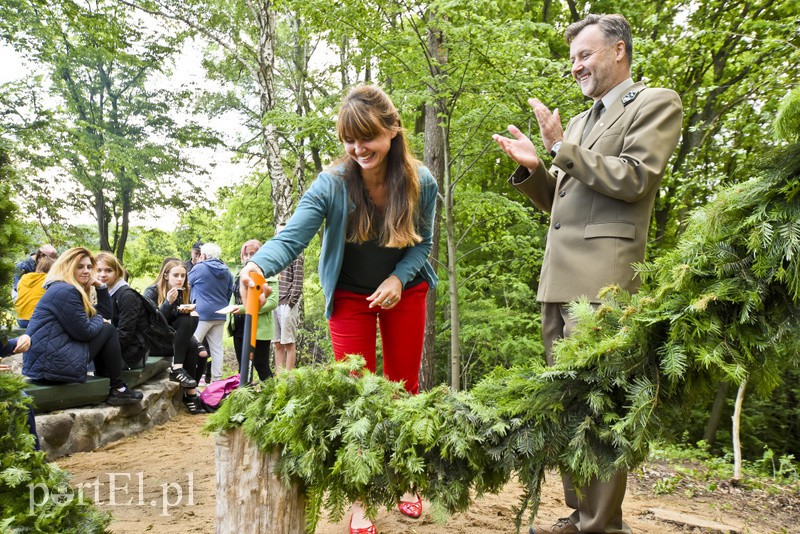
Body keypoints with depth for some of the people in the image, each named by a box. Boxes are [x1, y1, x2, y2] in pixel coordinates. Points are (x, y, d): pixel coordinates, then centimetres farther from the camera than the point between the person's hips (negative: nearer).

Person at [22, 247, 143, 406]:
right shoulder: (65, 291, -14)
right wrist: (99, 320, 4)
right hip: (51, 363, -10)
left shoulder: (75, 290, 17)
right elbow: (85, 332, -16)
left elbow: (105, 314, 19)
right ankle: (117, 390, 3)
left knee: (104, 328, 18)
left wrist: (101, 287, 9)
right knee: (108, 331, -2)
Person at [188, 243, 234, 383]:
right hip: (220, 315, 6)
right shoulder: (227, 272, 9)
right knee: (217, 347, 9)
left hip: (202, 313, -6)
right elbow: (229, 294, 16)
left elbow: (187, 284, 7)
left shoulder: (199, 268, -7)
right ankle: (217, 378, 13)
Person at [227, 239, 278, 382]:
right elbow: (234, 297, 19)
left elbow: (273, 302, -18)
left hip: (259, 328, -7)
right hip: (240, 327, 7)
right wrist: (230, 317, 6)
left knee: (261, 366, -3)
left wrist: (246, 309, -24)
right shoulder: (239, 273, 14)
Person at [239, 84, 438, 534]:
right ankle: (359, 497, 14)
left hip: (404, 291, 2)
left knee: (404, 387, 10)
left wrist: (399, 279, -21)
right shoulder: (331, 184, -24)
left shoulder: (421, 183, -16)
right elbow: (292, 237, -32)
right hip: (350, 297, -2)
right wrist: (260, 266, -52)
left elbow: (421, 243, -4)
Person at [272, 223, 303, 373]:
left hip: (287, 305, -6)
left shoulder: (295, 255, 0)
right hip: (274, 305, 6)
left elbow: (298, 282, -7)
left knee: (288, 343, -4)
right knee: (278, 344, 9)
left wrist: (290, 302, -12)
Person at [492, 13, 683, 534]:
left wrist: (561, 146, -6)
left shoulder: (657, 103, 5)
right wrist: (533, 168, 6)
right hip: (558, 276, 8)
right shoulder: (580, 121, 25)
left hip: (601, 275, -8)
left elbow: (632, 180, -9)